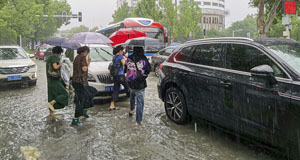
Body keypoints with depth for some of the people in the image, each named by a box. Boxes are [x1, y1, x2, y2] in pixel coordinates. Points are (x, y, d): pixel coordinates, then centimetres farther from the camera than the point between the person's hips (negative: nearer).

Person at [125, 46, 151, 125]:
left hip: (131, 83, 4)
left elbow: (126, 69, 5)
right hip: (140, 84, -4)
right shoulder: (144, 59, -16)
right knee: (140, 102, 4)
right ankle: (138, 120, 4)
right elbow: (148, 70, -4)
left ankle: (131, 110, 50)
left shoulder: (129, 59, -7)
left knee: (132, 96, 31)